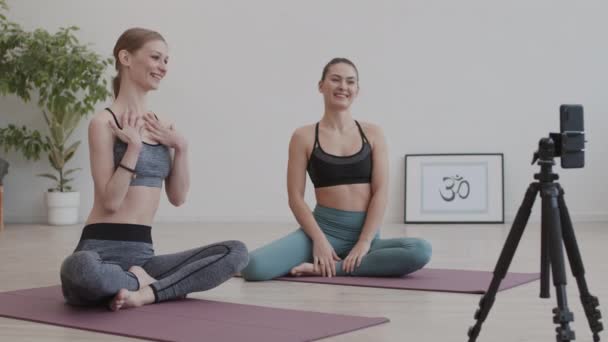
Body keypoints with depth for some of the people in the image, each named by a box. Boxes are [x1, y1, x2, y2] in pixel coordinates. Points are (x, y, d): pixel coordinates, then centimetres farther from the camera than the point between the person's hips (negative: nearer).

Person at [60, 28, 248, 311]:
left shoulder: (159, 125, 14)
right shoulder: (104, 122, -6)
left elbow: (178, 197, 11)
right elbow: (110, 201, -13)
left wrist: (181, 147, 0)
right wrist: (134, 147, -19)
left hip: (143, 254, 6)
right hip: (102, 251, -6)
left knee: (236, 252, -12)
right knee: (82, 268, -43)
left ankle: (146, 292, -22)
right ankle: (140, 281, -11)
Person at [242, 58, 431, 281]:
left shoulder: (372, 134, 7)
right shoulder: (304, 137, 3)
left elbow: (381, 192, 0)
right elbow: (295, 197, -2)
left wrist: (365, 241, -12)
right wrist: (319, 240, -15)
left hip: (365, 233, 3)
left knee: (420, 250, -30)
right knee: (255, 266, -29)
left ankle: (323, 268, -19)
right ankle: (322, 257, -3)